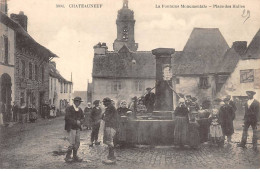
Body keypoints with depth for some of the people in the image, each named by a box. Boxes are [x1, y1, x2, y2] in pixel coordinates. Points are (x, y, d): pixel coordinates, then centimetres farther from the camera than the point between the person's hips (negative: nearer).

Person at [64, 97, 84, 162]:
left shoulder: (80, 109, 14)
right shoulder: (69, 108, -6)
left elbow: (82, 117, 17)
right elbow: (67, 118, -15)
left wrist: (80, 121, -5)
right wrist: (75, 122, -16)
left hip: (78, 128, 7)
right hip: (71, 128, -7)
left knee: (77, 143, 8)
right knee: (72, 143, -9)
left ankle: (75, 156, 19)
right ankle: (68, 157, 3)